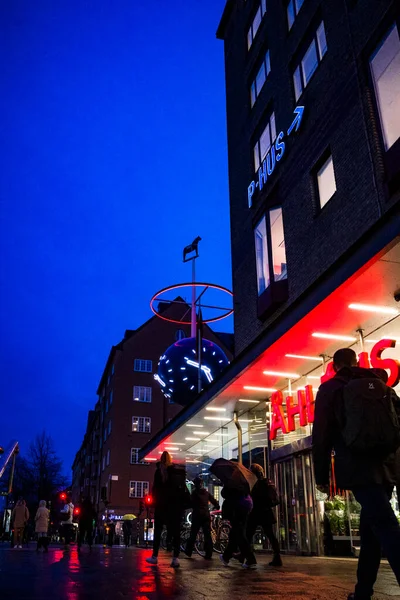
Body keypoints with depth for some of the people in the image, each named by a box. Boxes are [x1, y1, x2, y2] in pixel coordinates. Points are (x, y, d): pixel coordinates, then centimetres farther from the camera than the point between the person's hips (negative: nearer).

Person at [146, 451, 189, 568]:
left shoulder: (160, 470, -2)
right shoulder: (180, 469, 7)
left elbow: (156, 487, -5)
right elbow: (184, 486, 8)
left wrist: (154, 500, 5)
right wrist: (185, 502, 13)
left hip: (163, 503, -2)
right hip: (178, 503, 2)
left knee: (158, 530, 9)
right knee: (176, 530, 2)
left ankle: (155, 556, 9)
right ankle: (176, 558, -8)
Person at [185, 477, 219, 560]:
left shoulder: (194, 492, -3)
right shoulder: (206, 492, 10)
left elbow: (191, 503, -6)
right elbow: (214, 501, 11)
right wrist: (217, 506, 29)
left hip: (197, 515, -3)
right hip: (206, 515, 3)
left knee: (193, 534, 7)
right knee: (207, 535, 4)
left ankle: (188, 552, 11)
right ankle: (208, 554, 0)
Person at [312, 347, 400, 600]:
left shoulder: (330, 388, 4)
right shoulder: (379, 383, 15)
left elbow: (321, 435, 0)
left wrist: (322, 476, 4)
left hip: (358, 468, -5)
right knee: (371, 529, 13)